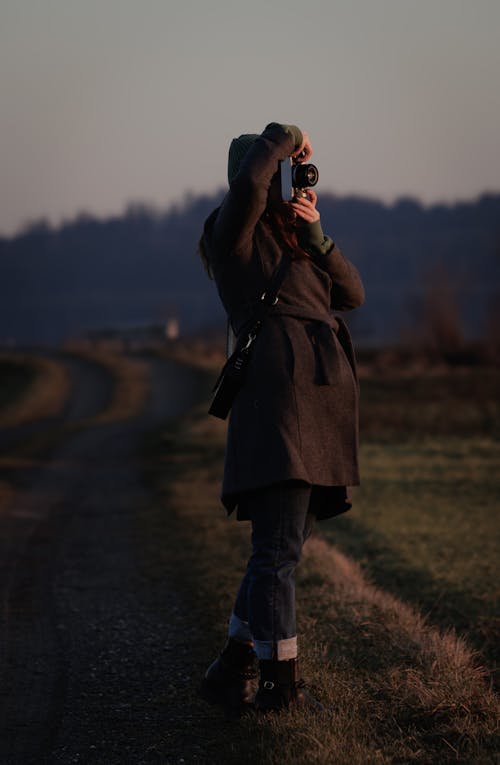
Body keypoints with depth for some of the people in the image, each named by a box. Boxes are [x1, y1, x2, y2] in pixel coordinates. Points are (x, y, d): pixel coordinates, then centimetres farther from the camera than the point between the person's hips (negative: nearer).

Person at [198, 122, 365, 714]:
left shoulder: (295, 241, 27)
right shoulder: (233, 233, 1)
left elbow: (352, 294, 16)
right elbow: (248, 181, -21)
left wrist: (316, 234, 4)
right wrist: (287, 135, -4)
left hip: (326, 397, 9)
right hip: (280, 390, -9)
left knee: (284, 545, 10)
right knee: (280, 547, -8)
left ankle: (230, 669, 15)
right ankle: (280, 682, -4)